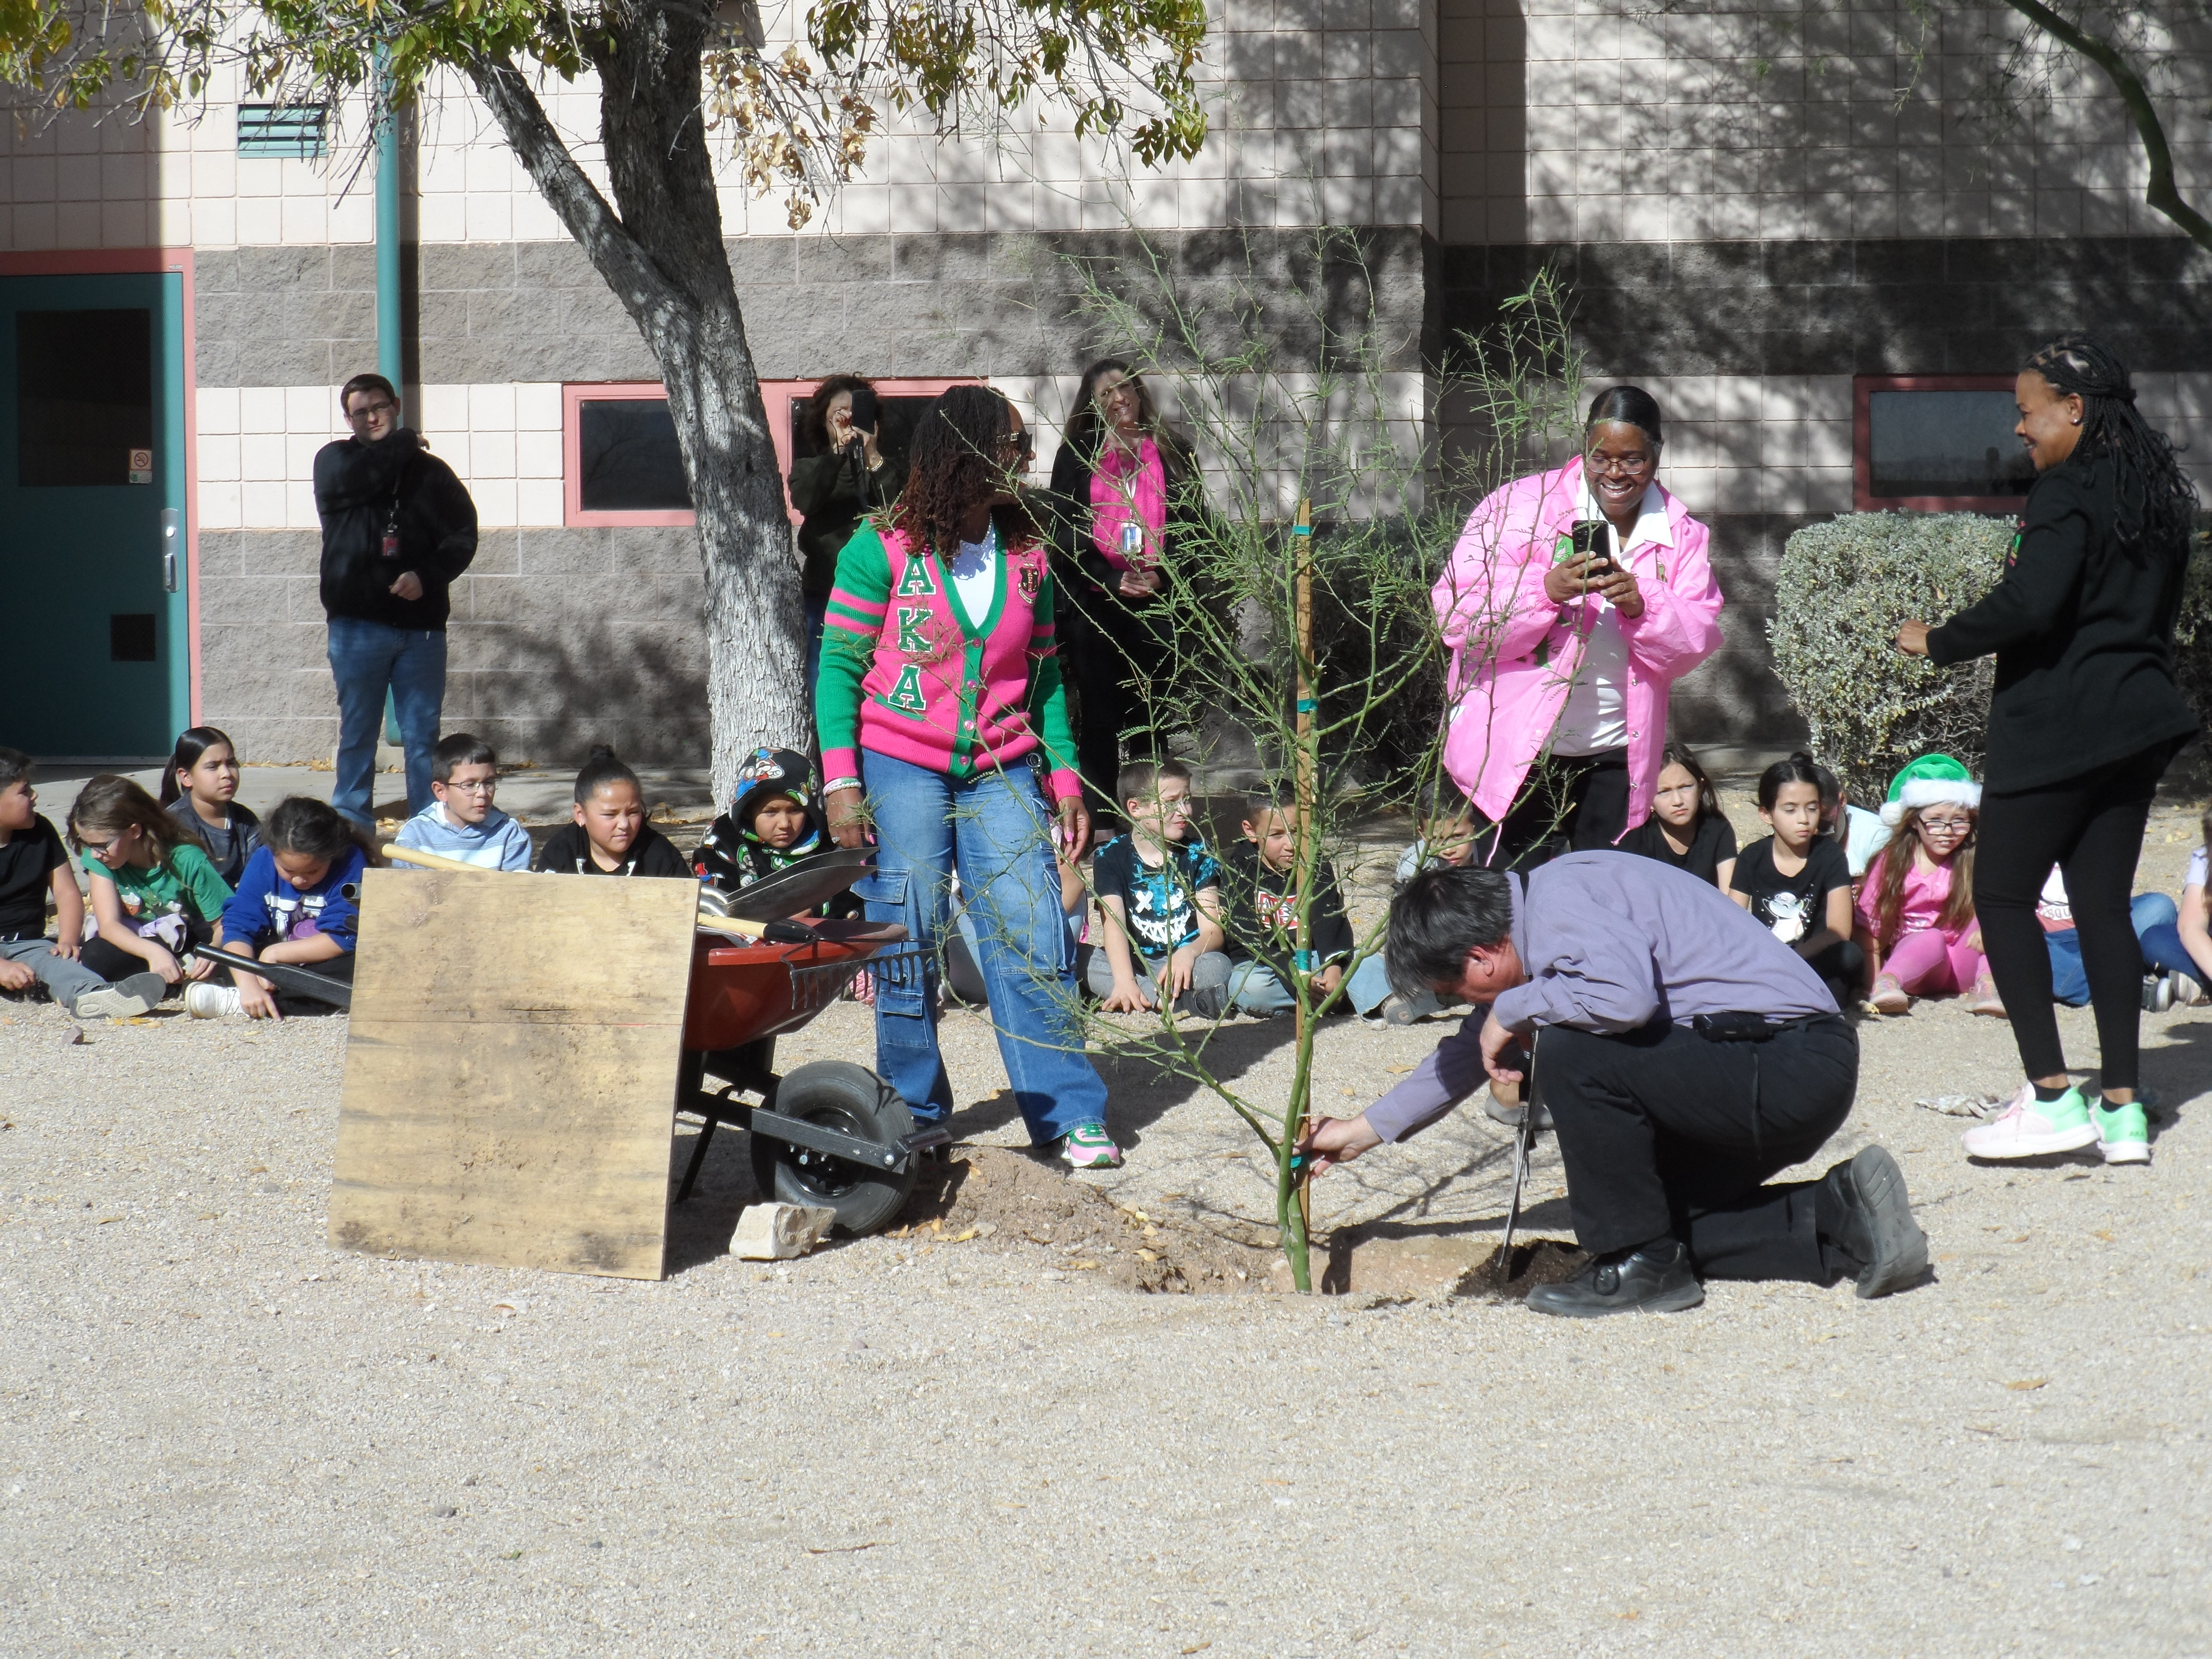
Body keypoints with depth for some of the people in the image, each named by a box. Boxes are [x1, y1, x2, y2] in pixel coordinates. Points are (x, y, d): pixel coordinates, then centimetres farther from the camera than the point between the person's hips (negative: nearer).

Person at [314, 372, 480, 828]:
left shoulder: (429, 470, 8)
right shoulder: (335, 460, 8)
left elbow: (463, 535, 2)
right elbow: (348, 480, -16)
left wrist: (427, 575, -16)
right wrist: (402, 446, -2)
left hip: (421, 624, 1)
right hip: (357, 623, -1)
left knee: (423, 737, 3)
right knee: (357, 734, 3)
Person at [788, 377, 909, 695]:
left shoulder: (890, 467, 13)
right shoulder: (809, 467, 16)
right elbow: (803, 501, -7)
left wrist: (874, 460, -11)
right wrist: (837, 452, -16)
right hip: (825, 594, 1)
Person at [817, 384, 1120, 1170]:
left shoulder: (1027, 557, 8)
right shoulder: (883, 548, -5)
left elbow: (1045, 676, 15)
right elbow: (839, 666, -3)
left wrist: (1065, 780, 8)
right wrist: (841, 782, -11)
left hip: (1001, 774, 3)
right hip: (900, 772, -3)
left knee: (1035, 941, -4)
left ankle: (1071, 1115, 0)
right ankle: (913, 1116, 14)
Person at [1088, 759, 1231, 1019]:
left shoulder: (1198, 854, 4)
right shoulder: (1110, 858, 1)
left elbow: (1214, 931, -4)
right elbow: (1114, 924, -13)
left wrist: (1188, 953, -29)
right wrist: (1124, 980, -33)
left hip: (1187, 965, -1)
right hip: (1136, 965, 1)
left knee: (1217, 966, -32)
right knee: (1086, 963, -30)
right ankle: (1185, 1002, -36)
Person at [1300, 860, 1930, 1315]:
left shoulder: (1559, 900, -16)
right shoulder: (1537, 920, 15)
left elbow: (1627, 994, -36)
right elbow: (1471, 1050, 30)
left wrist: (1515, 1011, -17)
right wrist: (1363, 1132, 35)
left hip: (1787, 1067, -11)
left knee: (1570, 1051, -21)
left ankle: (1639, 1266, -10)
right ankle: (1842, 1217, 9)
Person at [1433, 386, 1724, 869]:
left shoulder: (1680, 535, 7)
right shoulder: (1520, 507, -6)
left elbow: (1696, 644, -1)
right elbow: (1456, 616, -13)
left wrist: (1640, 607, -20)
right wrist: (1546, 590, -28)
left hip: (1614, 756, 4)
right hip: (1516, 751, -4)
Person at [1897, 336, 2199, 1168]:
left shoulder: (2070, 492, -15)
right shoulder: (2155, 491, 14)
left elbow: (2028, 605, -25)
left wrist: (1937, 643, -13)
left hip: (2058, 725, -9)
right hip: (2137, 722, 9)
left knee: (2003, 895, 0)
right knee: (2104, 905, 9)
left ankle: (2051, 1097, -5)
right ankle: (2122, 1109, 6)